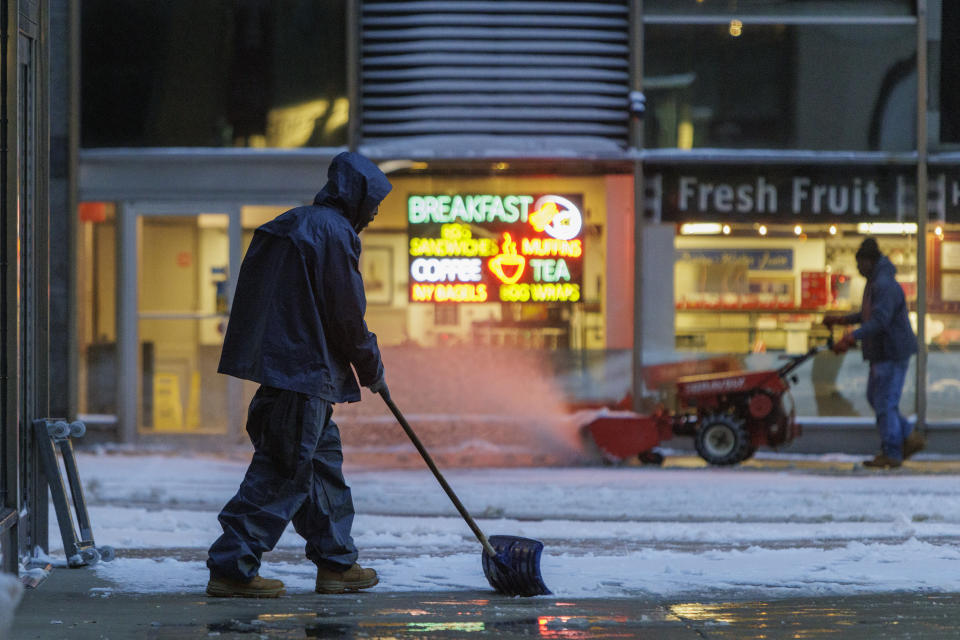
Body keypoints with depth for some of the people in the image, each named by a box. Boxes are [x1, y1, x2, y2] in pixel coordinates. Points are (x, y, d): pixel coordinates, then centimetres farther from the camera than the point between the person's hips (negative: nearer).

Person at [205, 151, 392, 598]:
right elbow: (346, 317, -12)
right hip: (304, 376, -10)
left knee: (324, 460, 17)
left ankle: (336, 564, 22)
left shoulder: (290, 226, 20)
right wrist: (372, 370, 3)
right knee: (282, 475, -8)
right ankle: (232, 568, -9)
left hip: (281, 365, 10)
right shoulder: (333, 233, -11)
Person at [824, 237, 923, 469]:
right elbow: (869, 315, 28)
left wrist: (852, 337, -37)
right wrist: (841, 320, 23)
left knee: (885, 402, -6)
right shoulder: (873, 284, 14)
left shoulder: (885, 286, -20)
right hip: (881, 352, 11)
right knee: (874, 397, 15)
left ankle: (891, 454, 0)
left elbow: (879, 320, -30)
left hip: (893, 353, -11)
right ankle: (910, 437, 19)